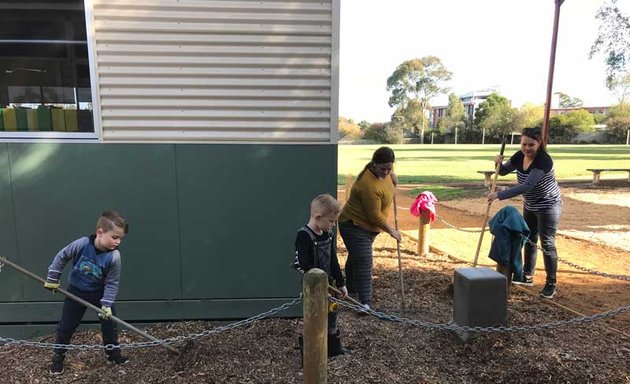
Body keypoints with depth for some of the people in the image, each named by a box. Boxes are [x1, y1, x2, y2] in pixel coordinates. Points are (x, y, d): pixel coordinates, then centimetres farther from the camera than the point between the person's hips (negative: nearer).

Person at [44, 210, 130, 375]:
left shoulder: (114, 257, -27)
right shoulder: (81, 244, -28)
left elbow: (112, 283, -17)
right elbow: (61, 257, -9)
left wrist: (106, 304, -22)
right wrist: (52, 279, -1)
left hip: (99, 293, 0)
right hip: (76, 292, 0)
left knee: (110, 322, 2)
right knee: (66, 327, 9)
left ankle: (113, 354, 21)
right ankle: (57, 358, 32)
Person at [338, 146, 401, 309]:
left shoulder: (383, 171, -5)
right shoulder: (369, 186, -32)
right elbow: (375, 216, -25)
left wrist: (392, 176, 3)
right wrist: (391, 230, -14)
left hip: (368, 226, 9)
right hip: (355, 226, -9)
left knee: (355, 258, 21)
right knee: (363, 262, -14)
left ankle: (352, 290, 37)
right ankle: (365, 302, -11)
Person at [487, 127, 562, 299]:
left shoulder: (543, 160, -29)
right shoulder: (519, 156, -7)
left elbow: (527, 186, -37)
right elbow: (503, 171, 9)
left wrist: (499, 195, -41)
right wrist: (499, 163, -15)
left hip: (548, 206, -8)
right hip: (530, 206, 8)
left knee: (547, 243, -5)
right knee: (529, 240, 16)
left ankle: (551, 284, 7)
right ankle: (527, 276, 29)